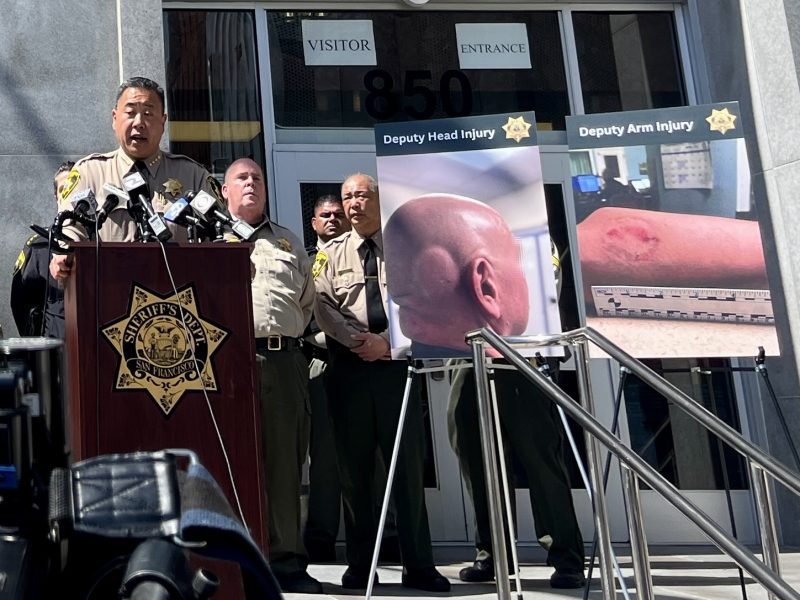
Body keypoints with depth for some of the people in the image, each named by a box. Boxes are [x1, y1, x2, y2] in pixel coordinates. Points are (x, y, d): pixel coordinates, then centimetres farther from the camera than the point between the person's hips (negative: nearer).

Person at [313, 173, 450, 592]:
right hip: (348, 368, 1)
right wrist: (360, 340, -13)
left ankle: (418, 565, 5)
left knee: (408, 464, -1)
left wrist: (388, 341, -13)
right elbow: (322, 307, 0)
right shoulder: (331, 254, 12)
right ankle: (359, 566, 13)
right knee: (354, 468, 5)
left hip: (396, 364, -1)